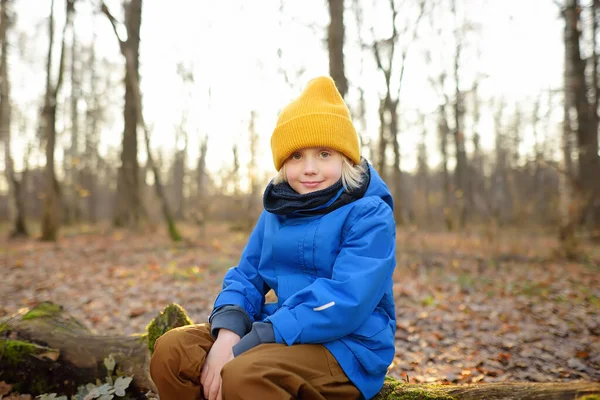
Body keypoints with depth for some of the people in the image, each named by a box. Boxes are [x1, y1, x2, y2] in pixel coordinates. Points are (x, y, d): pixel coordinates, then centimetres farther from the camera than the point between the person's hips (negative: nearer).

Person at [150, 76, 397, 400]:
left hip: (346, 347, -6)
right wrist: (227, 332, -14)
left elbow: (343, 303, -22)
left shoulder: (369, 215, -11)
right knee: (172, 349, -10)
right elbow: (246, 276, 10)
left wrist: (243, 347, -25)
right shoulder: (277, 212, 11)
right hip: (280, 333, 7)